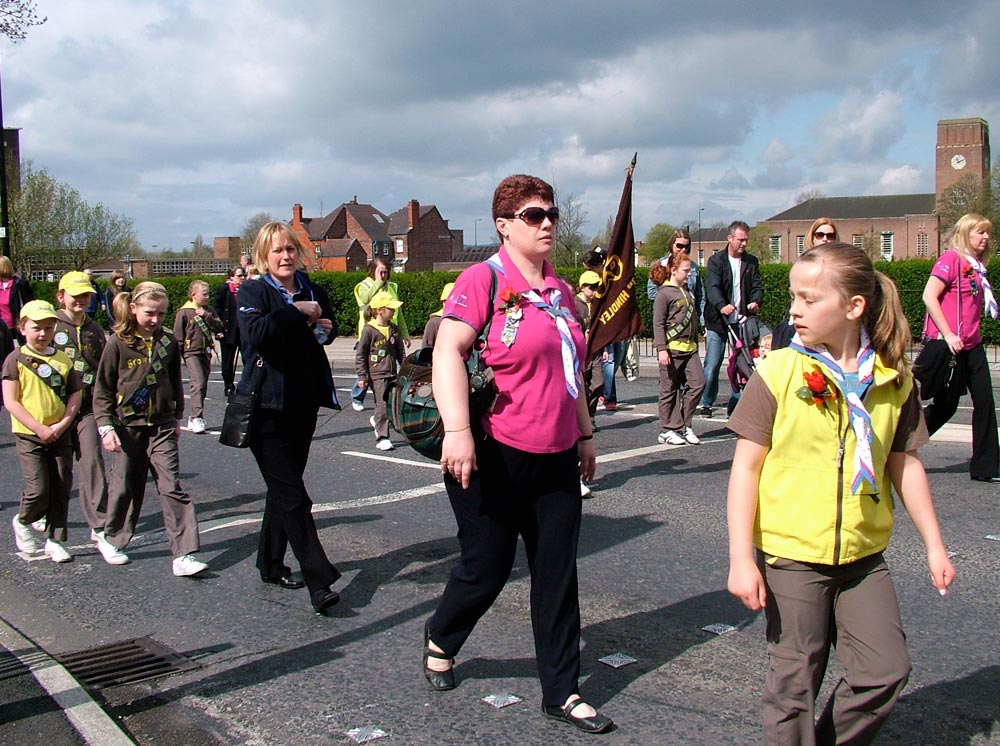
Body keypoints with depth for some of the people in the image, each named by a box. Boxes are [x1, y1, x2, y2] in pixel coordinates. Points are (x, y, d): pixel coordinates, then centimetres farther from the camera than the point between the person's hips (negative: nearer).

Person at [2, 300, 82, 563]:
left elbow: (75, 394, 7)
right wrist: (40, 429, -14)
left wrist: (63, 424, -8)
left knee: (61, 489, 5)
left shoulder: (63, 359, 4)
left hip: (60, 434, 4)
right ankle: (22, 522, 24)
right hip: (29, 436, -3)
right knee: (38, 491, -7)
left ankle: (55, 540, 18)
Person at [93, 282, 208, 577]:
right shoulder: (118, 343, -6)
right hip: (128, 427, -2)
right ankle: (111, 539, 34)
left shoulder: (168, 342, 3)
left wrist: (177, 417, 21)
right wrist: (106, 426, -9)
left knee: (172, 488, -5)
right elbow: (102, 390, -2)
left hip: (162, 427, 2)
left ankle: (183, 555, -7)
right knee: (125, 488, 10)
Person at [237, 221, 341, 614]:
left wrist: (323, 327, 4)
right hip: (266, 405, -6)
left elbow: (329, 329, 27)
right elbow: (255, 333, -26)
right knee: (292, 495, -9)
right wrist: (297, 313, -18)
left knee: (284, 488, 16)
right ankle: (319, 583, -10)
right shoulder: (253, 293, -6)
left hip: (303, 404, 6)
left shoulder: (313, 292, 10)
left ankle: (271, 565, 31)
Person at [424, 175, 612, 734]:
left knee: (557, 575, 8)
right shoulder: (484, 279, -9)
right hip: (495, 457, -6)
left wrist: (585, 434, 23)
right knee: (487, 568, 6)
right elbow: (448, 351, -19)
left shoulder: (561, 291, 13)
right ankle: (440, 641, 37)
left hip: (556, 459, 6)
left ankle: (562, 692, 20)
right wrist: (458, 430, -29)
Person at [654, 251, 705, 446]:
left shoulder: (687, 291, 17)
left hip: (690, 348, 7)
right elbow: (658, 323, -11)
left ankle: (684, 425, 8)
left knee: (698, 383, -3)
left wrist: (696, 343, 25)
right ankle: (667, 431, 9)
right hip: (672, 349, -7)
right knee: (670, 390, 1)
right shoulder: (664, 293, -7)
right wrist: (661, 349, -17)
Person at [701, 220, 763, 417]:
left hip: (741, 322, 3)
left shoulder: (751, 262, 12)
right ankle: (706, 403, 11)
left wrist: (756, 301, -19)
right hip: (718, 322, -3)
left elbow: (757, 285, 5)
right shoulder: (716, 261, 0)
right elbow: (713, 287, -14)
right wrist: (722, 306, -34)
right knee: (712, 366, -3)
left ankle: (735, 405, 11)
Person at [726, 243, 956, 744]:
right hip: (790, 554, -3)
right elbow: (746, 466, -9)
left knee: (886, 672, 5)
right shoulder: (778, 372, -10)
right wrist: (741, 559, -14)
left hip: (863, 556, 3)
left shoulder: (894, 379, -1)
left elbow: (904, 465, 10)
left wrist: (934, 545, 12)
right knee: (794, 684, 4)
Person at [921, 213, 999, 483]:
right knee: (946, 405, -1)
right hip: (948, 345, -8)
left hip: (971, 345, 8)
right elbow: (929, 296, -18)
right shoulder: (951, 259, -10)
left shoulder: (976, 266, 15)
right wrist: (948, 335, -20)